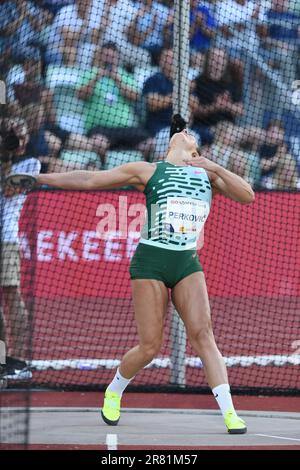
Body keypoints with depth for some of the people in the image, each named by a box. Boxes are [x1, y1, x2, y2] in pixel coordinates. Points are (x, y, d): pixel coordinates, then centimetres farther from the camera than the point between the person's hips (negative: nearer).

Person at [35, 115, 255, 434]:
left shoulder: (208, 174, 13)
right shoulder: (148, 171, 5)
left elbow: (247, 196, 1)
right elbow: (89, 180, 5)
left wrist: (216, 167, -11)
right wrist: (38, 178, 2)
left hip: (188, 264, 2)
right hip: (151, 263, -2)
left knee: (202, 334, -12)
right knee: (149, 346, -3)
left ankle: (229, 413, -15)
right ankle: (113, 392, 24)